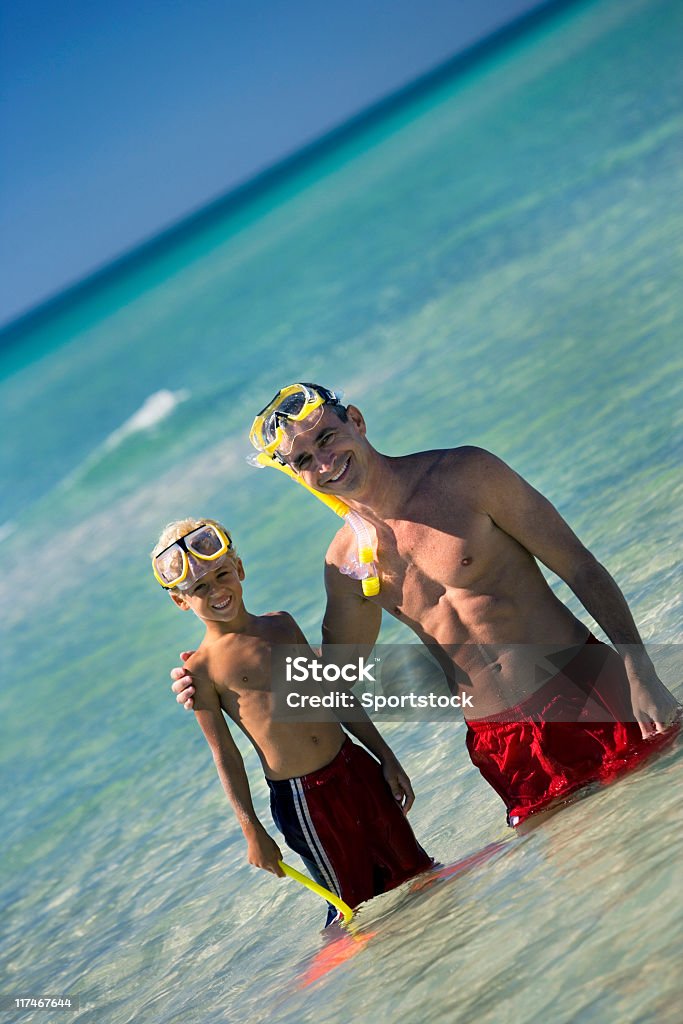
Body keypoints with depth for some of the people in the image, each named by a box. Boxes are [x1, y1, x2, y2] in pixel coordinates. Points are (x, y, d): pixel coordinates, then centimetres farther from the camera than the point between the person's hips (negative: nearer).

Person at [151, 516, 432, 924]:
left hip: (355, 768, 5)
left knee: (412, 869, 14)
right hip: (299, 798, -5)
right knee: (358, 902, 3)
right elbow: (224, 753, -4)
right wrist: (252, 831, -4)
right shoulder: (202, 668, -7)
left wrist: (387, 757, 14)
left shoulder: (281, 624, 8)